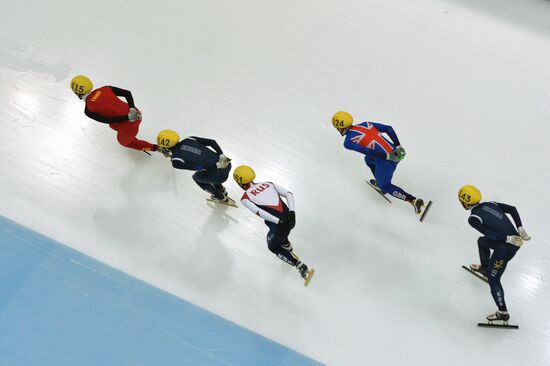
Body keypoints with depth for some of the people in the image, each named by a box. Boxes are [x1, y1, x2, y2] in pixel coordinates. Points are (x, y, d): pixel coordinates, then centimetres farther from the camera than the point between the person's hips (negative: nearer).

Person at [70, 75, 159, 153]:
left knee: (123, 142, 30)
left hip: (129, 127, -6)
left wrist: (128, 117, -18)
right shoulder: (105, 89, 5)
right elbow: (127, 93, -2)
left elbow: (108, 120, -17)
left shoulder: (88, 110, -8)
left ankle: (155, 148, 25)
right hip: (135, 115, 6)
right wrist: (132, 109, -12)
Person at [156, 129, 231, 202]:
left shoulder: (176, 162, -10)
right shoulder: (189, 140, 6)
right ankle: (222, 191, 54)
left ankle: (220, 198, 44)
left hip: (219, 175, -6)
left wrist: (217, 166, -10)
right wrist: (222, 156, 0)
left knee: (196, 177, 28)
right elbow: (212, 142, 3)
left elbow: (198, 167, -14)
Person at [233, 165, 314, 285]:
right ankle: (286, 245, 57)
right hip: (290, 220, 6)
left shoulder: (245, 198, -3)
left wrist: (279, 221, -21)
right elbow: (288, 194, 3)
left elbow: (259, 212, -19)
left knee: (273, 247, 24)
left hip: (280, 225, -6)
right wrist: (292, 212, -4)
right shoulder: (268, 184, 12)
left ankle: (301, 266, 14)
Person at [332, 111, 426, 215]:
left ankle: (414, 200, 14)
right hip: (394, 153, 7)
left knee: (385, 186, 22)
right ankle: (379, 183, 47)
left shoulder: (348, 142, -8)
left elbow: (368, 151, -21)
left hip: (385, 163, -7)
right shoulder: (366, 124, 9)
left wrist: (388, 157, -19)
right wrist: (398, 147, 3)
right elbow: (388, 128, 4)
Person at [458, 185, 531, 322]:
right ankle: (484, 268, 55)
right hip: (515, 238, 9)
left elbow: (489, 232, -26)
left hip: (506, 248, -9)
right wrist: (520, 229, 5)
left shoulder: (473, 218, -14)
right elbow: (512, 209, 7)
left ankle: (503, 313, 16)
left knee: (493, 279, 8)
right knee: (482, 241, 32)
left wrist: (508, 238, -21)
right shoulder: (489, 204, 7)